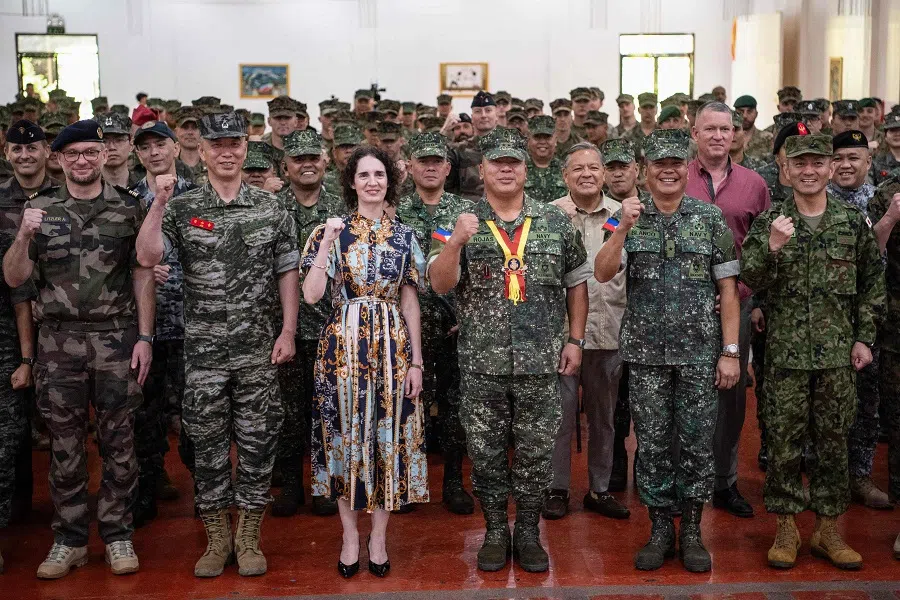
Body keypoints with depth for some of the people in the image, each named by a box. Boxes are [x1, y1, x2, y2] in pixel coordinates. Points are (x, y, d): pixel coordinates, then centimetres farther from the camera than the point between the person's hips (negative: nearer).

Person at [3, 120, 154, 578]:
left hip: (117, 339, -1)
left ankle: (117, 534, 17)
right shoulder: (40, 208, 6)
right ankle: (69, 539, 19)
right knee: (64, 443, 8)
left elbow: (143, 276, 3)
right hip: (58, 341, 1)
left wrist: (145, 337, -4)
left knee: (118, 441, 5)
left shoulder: (129, 207, 4)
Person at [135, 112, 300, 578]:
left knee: (257, 443, 5)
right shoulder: (182, 208, 2)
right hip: (202, 351, 0)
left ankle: (248, 538, 19)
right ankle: (216, 538, 21)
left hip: (258, 349, 0)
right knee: (207, 445, 7)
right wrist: (159, 202, -18)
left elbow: (287, 273, 5)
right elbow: (147, 257, -11)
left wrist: (288, 331, -1)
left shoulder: (271, 208, 4)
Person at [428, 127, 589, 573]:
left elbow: (576, 281, 10)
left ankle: (528, 532, 24)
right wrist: (457, 241, -24)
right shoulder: (461, 222, 0)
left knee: (536, 452, 8)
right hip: (481, 363, 0)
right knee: (486, 452, 8)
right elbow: (440, 284, -8)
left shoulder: (555, 221, 4)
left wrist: (574, 339, 5)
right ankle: (495, 532, 25)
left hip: (541, 361, 1)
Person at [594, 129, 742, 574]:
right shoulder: (631, 218, 3)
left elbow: (727, 289, 0)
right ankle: (660, 530, 20)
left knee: (697, 443, 5)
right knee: (652, 444, 7)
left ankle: (692, 532, 19)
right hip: (645, 353, 1)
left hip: (699, 352, -1)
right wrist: (624, 227, -22)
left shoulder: (711, 218, 1)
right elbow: (602, 274, -9)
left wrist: (730, 351, -5)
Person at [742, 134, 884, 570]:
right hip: (785, 351, -1)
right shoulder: (769, 222, 0)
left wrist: (864, 337, 3)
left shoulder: (853, 222, 4)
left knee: (833, 440, 8)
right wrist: (771, 247, -23)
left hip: (838, 353, 1)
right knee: (783, 440, 3)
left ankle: (828, 530, 21)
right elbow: (750, 281, -6)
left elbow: (872, 283, 9)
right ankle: (786, 528, 17)